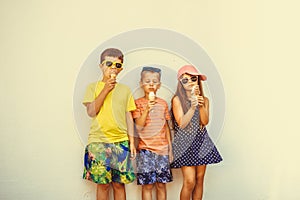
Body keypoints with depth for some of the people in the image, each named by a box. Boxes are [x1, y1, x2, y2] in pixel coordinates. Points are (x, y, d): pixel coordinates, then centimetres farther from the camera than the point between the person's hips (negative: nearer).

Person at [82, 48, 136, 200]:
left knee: (119, 183, 5)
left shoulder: (125, 90, 11)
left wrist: (132, 141, 4)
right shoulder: (93, 87, 6)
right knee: (103, 183, 1)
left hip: (121, 142, 2)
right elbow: (91, 112, -7)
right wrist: (105, 90, -11)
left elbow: (129, 117, 11)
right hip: (98, 141, -1)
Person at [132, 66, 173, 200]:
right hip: (146, 148, -3)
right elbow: (139, 126, -9)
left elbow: (166, 127, 13)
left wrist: (170, 148, 11)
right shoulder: (138, 103, 0)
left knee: (161, 184, 6)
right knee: (147, 185, -1)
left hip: (162, 148, 3)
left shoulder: (163, 103, 9)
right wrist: (147, 109, -20)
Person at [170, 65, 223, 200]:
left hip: (201, 141, 4)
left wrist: (201, 105, -16)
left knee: (200, 179, 7)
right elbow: (182, 124, -12)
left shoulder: (205, 100, 8)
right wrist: (193, 107, -22)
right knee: (189, 181, -9)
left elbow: (205, 121, -3)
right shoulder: (177, 99, -5)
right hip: (185, 142, -4)